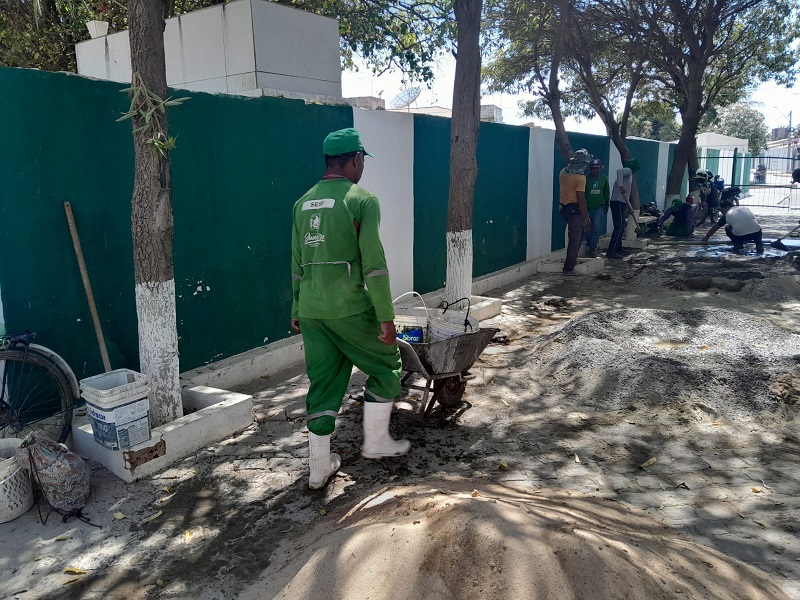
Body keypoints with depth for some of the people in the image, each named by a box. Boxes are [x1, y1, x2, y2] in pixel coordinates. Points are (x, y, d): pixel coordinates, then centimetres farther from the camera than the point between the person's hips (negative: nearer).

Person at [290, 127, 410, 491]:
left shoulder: (303, 203, 11)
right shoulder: (362, 200, -8)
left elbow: (297, 264, 16)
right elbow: (373, 263, -14)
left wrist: (297, 310, 24)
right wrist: (386, 318, -11)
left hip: (310, 310, 6)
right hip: (349, 309, -6)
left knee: (322, 383, 13)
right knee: (385, 366, 15)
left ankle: (319, 467, 18)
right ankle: (376, 442, 23)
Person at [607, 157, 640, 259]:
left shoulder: (629, 175, 27)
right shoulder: (628, 170, -2)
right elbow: (619, 171, -29)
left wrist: (629, 207, 29)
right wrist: (620, 186, -31)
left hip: (622, 203, 10)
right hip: (618, 202, -10)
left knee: (621, 227, 15)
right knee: (619, 227, -14)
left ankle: (618, 249, 23)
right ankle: (611, 251, -18)